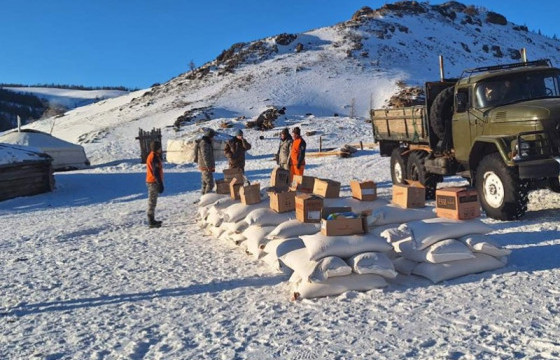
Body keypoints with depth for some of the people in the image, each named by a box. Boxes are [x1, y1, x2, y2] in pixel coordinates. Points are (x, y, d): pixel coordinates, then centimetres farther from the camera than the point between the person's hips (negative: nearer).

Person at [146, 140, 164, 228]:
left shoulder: (152, 156, 15)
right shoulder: (154, 157, -17)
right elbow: (156, 172, -21)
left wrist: (160, 183, 23)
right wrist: (160, 184, -20)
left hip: (151, 181, 10)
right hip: (153, 182, -10)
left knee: (152, 201, 15)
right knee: (152, 201, -5)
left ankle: (152, 220, 22)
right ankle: (151, 222, -1)